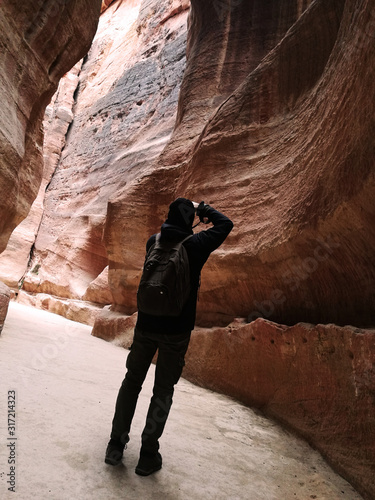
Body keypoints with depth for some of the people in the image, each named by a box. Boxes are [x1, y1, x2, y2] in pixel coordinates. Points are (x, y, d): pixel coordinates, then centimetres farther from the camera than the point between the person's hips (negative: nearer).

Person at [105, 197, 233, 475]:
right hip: (176, 330, -3)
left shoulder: (154, 242, 1)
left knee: (132, 381, 19)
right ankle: (148, 454, 21)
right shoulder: (196, 244, -11)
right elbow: (225, 224, 2)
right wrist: (207, 211, 15)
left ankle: (117, 444, 28)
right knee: (163, 390, 11)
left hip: (146, 325, 4)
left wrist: (178, 219, 23)